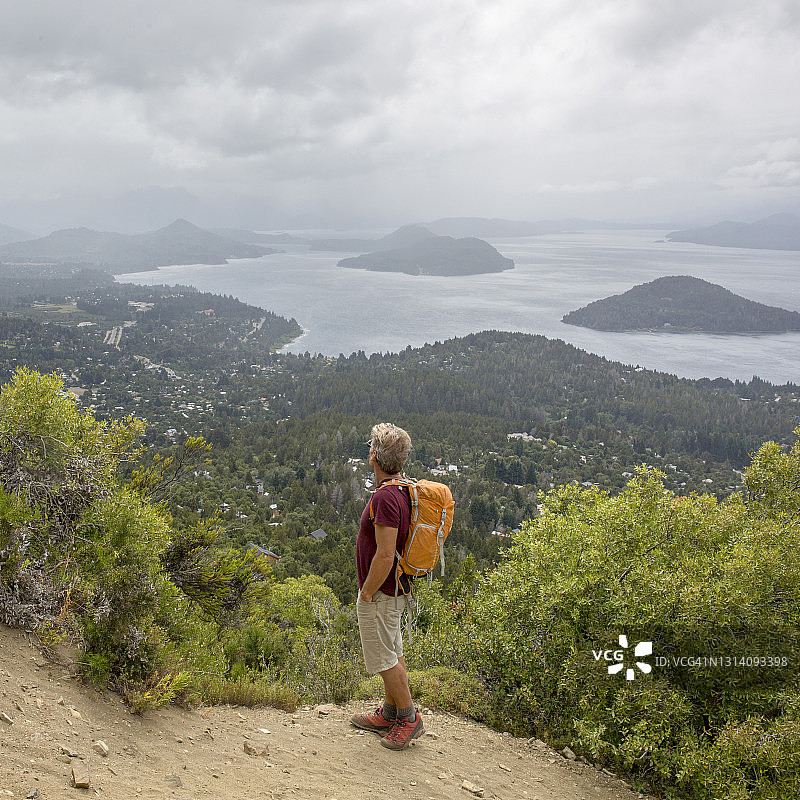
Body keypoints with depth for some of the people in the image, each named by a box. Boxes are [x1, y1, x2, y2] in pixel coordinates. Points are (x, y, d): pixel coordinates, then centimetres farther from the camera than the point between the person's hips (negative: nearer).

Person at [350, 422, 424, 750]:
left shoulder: (386, 496, -27)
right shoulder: (403, 490, 4)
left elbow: (385, 555, -29)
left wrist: (367, 592, -16)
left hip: (379, 592, -10)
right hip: (394, 589, 10)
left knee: (385, 659, 5)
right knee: (393, 654, 19)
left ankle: (409, 719, 17)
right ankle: (390, 714, 33)